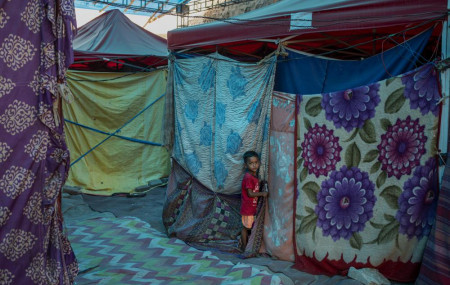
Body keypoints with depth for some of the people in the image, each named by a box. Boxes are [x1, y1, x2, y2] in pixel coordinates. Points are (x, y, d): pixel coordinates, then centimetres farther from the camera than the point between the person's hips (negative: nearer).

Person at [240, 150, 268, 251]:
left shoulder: (254, 175, 7)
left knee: (249, 226, 19)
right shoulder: (248, 177, -22)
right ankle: (244, 246, 15)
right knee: (246, 227, 3)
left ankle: (246, 244, 32)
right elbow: (250, 193, -23)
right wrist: (262, 193, -16)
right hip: (247, 207, -9)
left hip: (252, 207, 9)